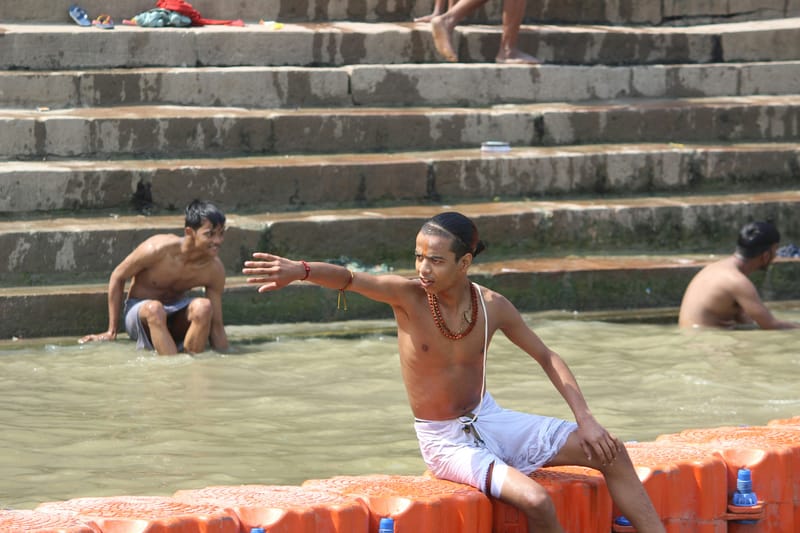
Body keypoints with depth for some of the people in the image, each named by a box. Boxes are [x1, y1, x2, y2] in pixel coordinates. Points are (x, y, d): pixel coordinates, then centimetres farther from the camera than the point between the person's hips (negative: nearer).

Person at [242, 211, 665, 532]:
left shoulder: (492, 307, -7)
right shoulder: (408, 296, -17)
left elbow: (546, 357, 6)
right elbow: (349, 279, -35)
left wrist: (585, 418, -2)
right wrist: (300, 270, -55)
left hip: (489, 419, 5)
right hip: (444, 441, -5)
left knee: (609, 452, -2)